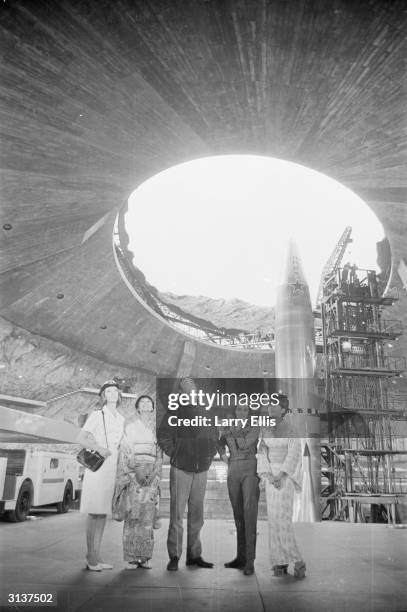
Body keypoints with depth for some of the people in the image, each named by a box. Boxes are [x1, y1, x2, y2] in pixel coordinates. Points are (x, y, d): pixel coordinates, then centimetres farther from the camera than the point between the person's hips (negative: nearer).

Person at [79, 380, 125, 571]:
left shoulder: (121, 419, 15)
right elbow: (82, 438, -8)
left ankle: (97, 557, 16)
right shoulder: (96, 415, -2)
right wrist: (98, 448, -22)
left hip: (112, 468, 6)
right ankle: (91, 558, 3)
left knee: (103, 512, 8)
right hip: (96, 467, -6)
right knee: (94, 512, -4)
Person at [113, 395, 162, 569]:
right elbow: (124, 453, 3)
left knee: (147, 516, -2)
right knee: (132, 515, -6)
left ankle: (145, 557, 4)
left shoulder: (156, 429, 17)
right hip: (132, 472, -2)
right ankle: (131, 558, -1)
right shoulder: (130, 428, 11)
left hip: (151, 474, 2)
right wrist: (134, 473, -10)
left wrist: (155, 476, 0)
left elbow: (159, 455, 14)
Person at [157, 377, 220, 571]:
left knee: (197, 515, 11)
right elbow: (162, 435, -5)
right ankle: (174, 556, 6)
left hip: (201, 470, 4)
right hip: (180, 469, -4)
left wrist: (210, 455, 10)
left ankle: (194, 555, 20)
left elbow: (214, 437, 21)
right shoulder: (174, 414, -1)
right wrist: (174, 454, -9)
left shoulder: (205, 415, 12)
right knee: (177, 513, -3)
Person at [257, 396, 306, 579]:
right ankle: (280, 562, 12)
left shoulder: (291, 428, -7)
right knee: (273, 519, 4)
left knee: (283, 519, -10)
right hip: (271, 476, 5)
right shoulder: (265, 429, 7)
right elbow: (262, 453, 3)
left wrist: (280, 476, -19)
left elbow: (293, 455, -12)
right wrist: (268, 475, -11)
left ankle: (297, 560, 4)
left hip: (286, 476, -5)